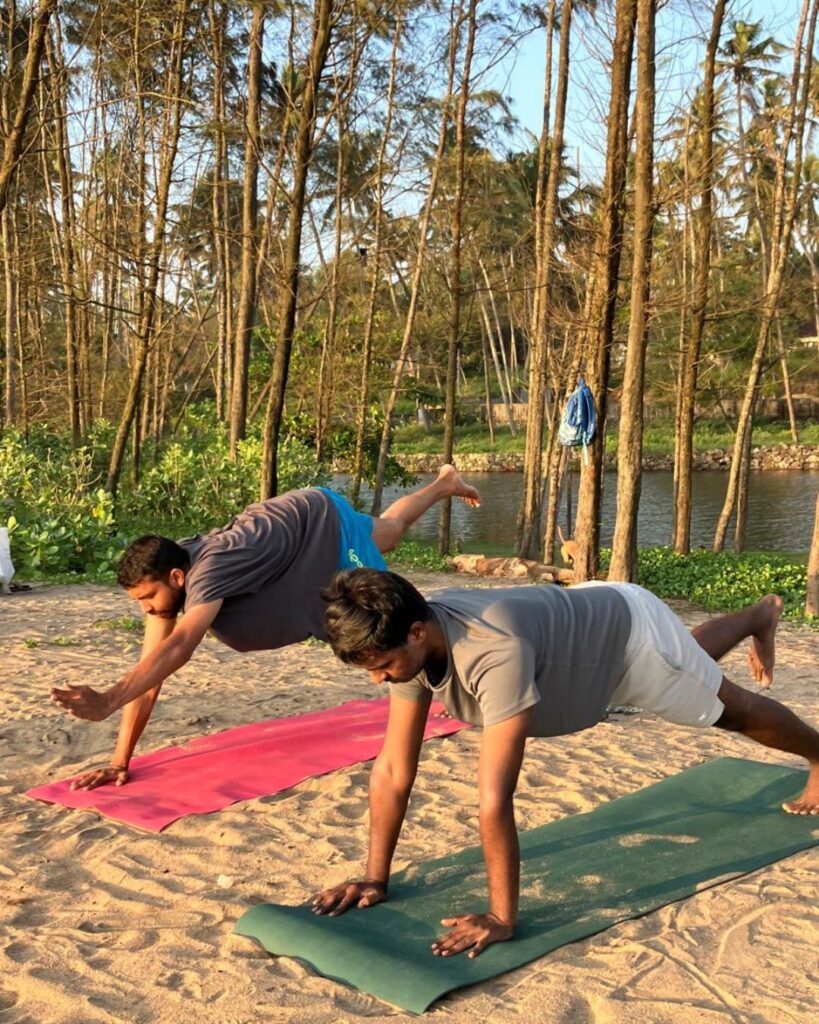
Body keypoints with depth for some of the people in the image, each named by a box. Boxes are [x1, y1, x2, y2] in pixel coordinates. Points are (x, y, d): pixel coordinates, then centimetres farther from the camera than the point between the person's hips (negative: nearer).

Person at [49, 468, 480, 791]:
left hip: (322, 521, -7)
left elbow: (179, 647, -60)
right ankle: (444, 482, 60)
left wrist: (106, 701, -70)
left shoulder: (210, 570, -44)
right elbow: (150, 667, -24)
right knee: (387, 532, 32)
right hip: (287, 518, 7)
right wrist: (119, 761, -28)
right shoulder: (161, 574, -22)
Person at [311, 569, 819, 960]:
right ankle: (762, 616, 69)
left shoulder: (496, 651, -50)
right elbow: (393, 769, -19)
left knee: (730, 708, 20)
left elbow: (494, 798, -47)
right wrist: (376, 878, -16)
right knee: (699, 654, 36)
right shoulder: (409, 640, -26)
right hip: (587, 621, 6)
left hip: (629, 630, -6)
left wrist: (501, 918, -41)